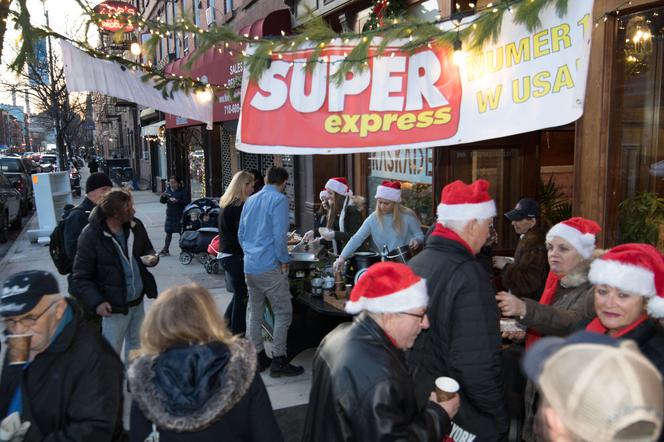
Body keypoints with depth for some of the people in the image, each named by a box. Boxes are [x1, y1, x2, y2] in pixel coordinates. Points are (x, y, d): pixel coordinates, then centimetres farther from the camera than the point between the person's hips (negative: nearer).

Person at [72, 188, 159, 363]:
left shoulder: (135, 226, -2)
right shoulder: (91, 235, -17)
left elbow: (148, 249, 15)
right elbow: (81, 276, -12)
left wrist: (152, 258, -10)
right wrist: (97, 302, -24)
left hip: (138, 300, 6)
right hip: (114, 305, -6)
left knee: (135, 344, 22)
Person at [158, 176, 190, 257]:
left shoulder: (183, 191, -6)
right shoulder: (168, 190, 8)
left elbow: (186, 202, -14)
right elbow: (162, 201, 10)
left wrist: (177, 201, -27)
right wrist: (163, 196, -12)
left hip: (180, 216, -5)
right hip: (169, 215, 5)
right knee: (168, 233, 10)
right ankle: (165, 250, 17)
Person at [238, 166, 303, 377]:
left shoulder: (250, 200, 15)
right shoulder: (279, 200, -9)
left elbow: (241, 234, 18)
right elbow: (279, 235, -16)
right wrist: (284, 260, -6)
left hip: (250, 266, 8)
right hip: (270, 266, -8)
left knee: (254, 312, 14)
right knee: (283, 313, 1)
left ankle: (257, 358, 24)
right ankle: (278, 361, 3)